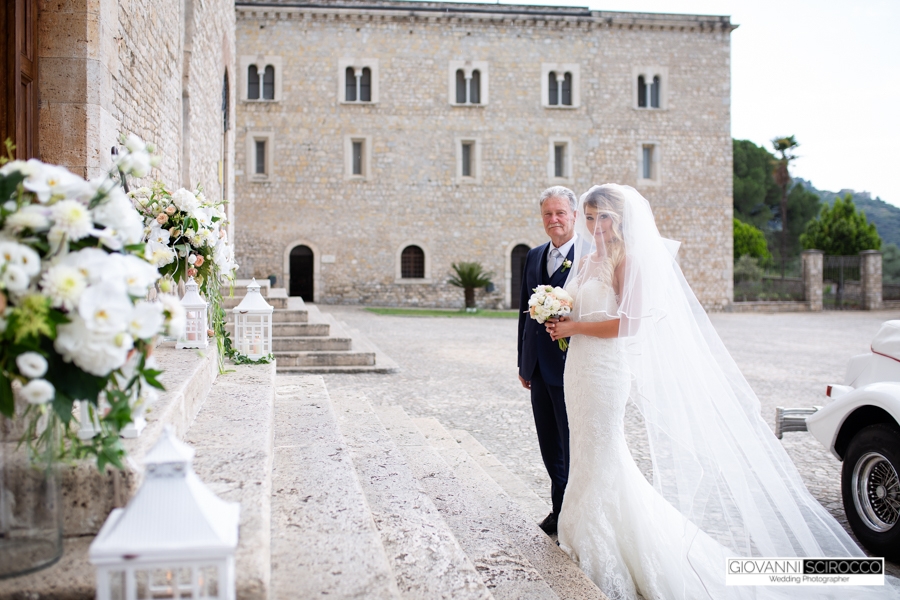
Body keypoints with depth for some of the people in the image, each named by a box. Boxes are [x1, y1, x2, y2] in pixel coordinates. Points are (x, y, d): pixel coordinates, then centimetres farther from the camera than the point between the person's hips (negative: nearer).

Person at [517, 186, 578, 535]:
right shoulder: (534, 256, 12)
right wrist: (523, 361, 15)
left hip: (570, 366, -7)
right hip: (538, 368, 7)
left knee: (572, 444, 3)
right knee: (549, 444, 15)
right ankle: (560, 510, 29)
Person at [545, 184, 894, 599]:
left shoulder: (629, 259, -12)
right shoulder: (586, 261, 12)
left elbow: (629, 323, -21)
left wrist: (574, 327, -15)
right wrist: (556, 322, 1)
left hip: (607, 369, -8)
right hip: (579, 368, 8)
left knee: (601, 457, 1)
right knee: (586, 453, 15)